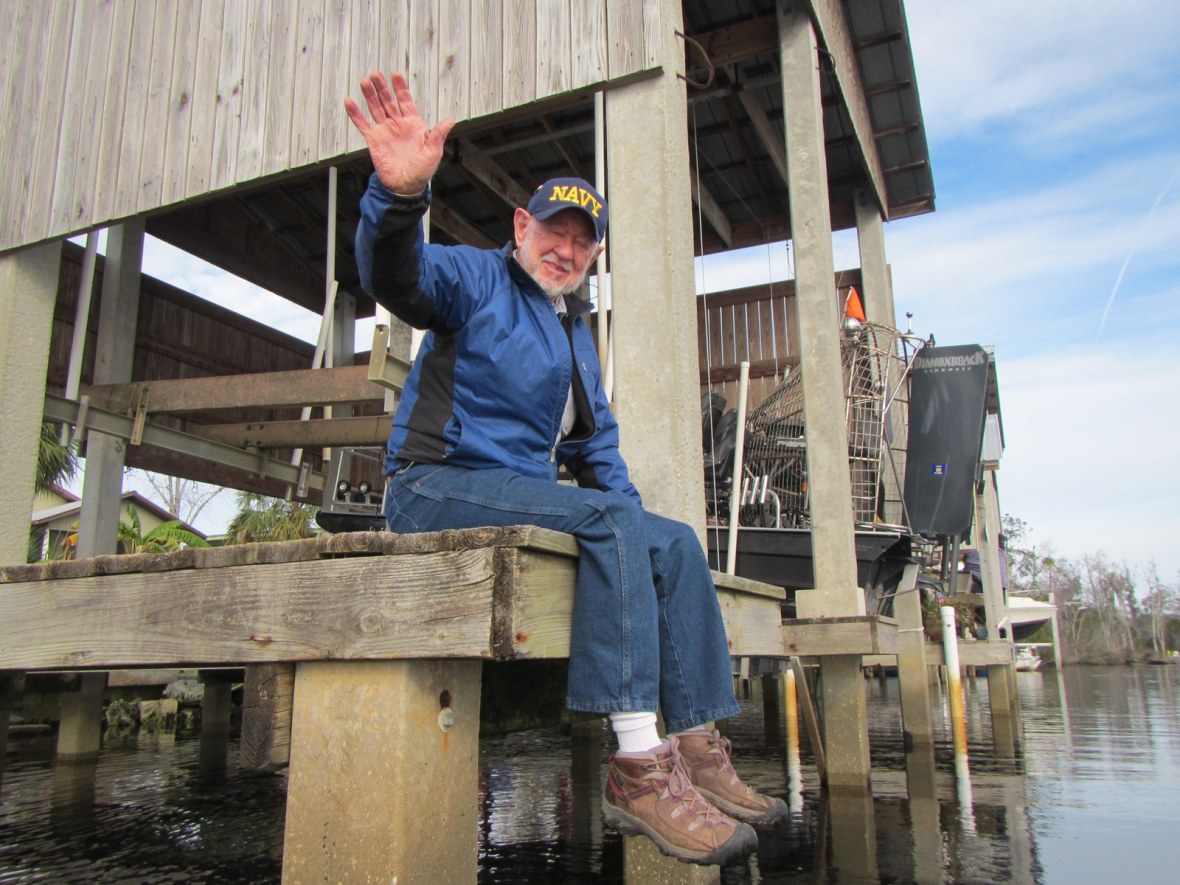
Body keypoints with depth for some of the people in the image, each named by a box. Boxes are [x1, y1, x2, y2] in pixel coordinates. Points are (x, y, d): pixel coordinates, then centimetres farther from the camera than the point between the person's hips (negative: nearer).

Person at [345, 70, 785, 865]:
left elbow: (597, 444, 26)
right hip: (438, 485, -8)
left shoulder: (576, 331, 23)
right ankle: (638, 768, -33)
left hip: (527, 491, 8)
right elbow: (398, 277, -24)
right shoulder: (477, 277, 0)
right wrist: (401, 196, -45)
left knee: (675, 542, -6)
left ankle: (697, 752, -8)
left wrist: (632, 515, 10)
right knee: (609, 522, -30)